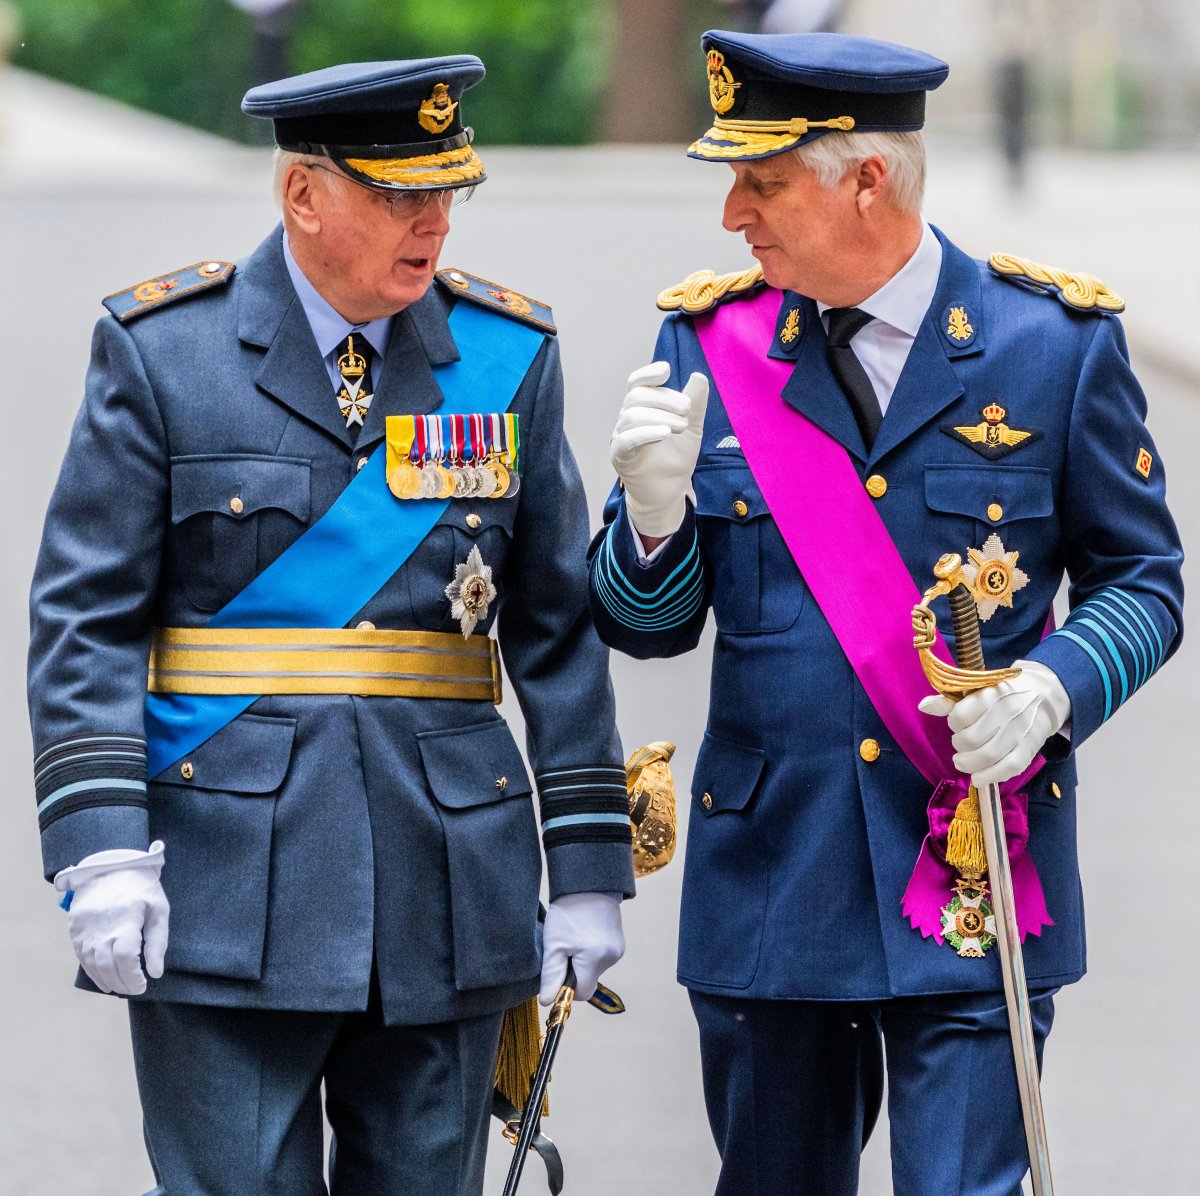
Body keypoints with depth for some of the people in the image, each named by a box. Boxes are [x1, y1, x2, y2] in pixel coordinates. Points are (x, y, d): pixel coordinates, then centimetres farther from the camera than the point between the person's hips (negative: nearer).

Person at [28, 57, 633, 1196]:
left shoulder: (507, 354, 8)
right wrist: (101, 846, -14)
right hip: (224, 889, -3)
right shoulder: (160, 349, 0)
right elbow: (86, 618, -3)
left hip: (448, 876, 3)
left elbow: (558, 624, 9)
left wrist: (589, 865, 5)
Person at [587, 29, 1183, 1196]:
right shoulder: (712, 338, 3)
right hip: (768, 872, 3)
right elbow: (645, 626, 5)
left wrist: (1051, 689, -16)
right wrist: (654, 507, -17)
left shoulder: (1055, 340, -2)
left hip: (974, 881, -3)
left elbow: (1143, 579, 5)